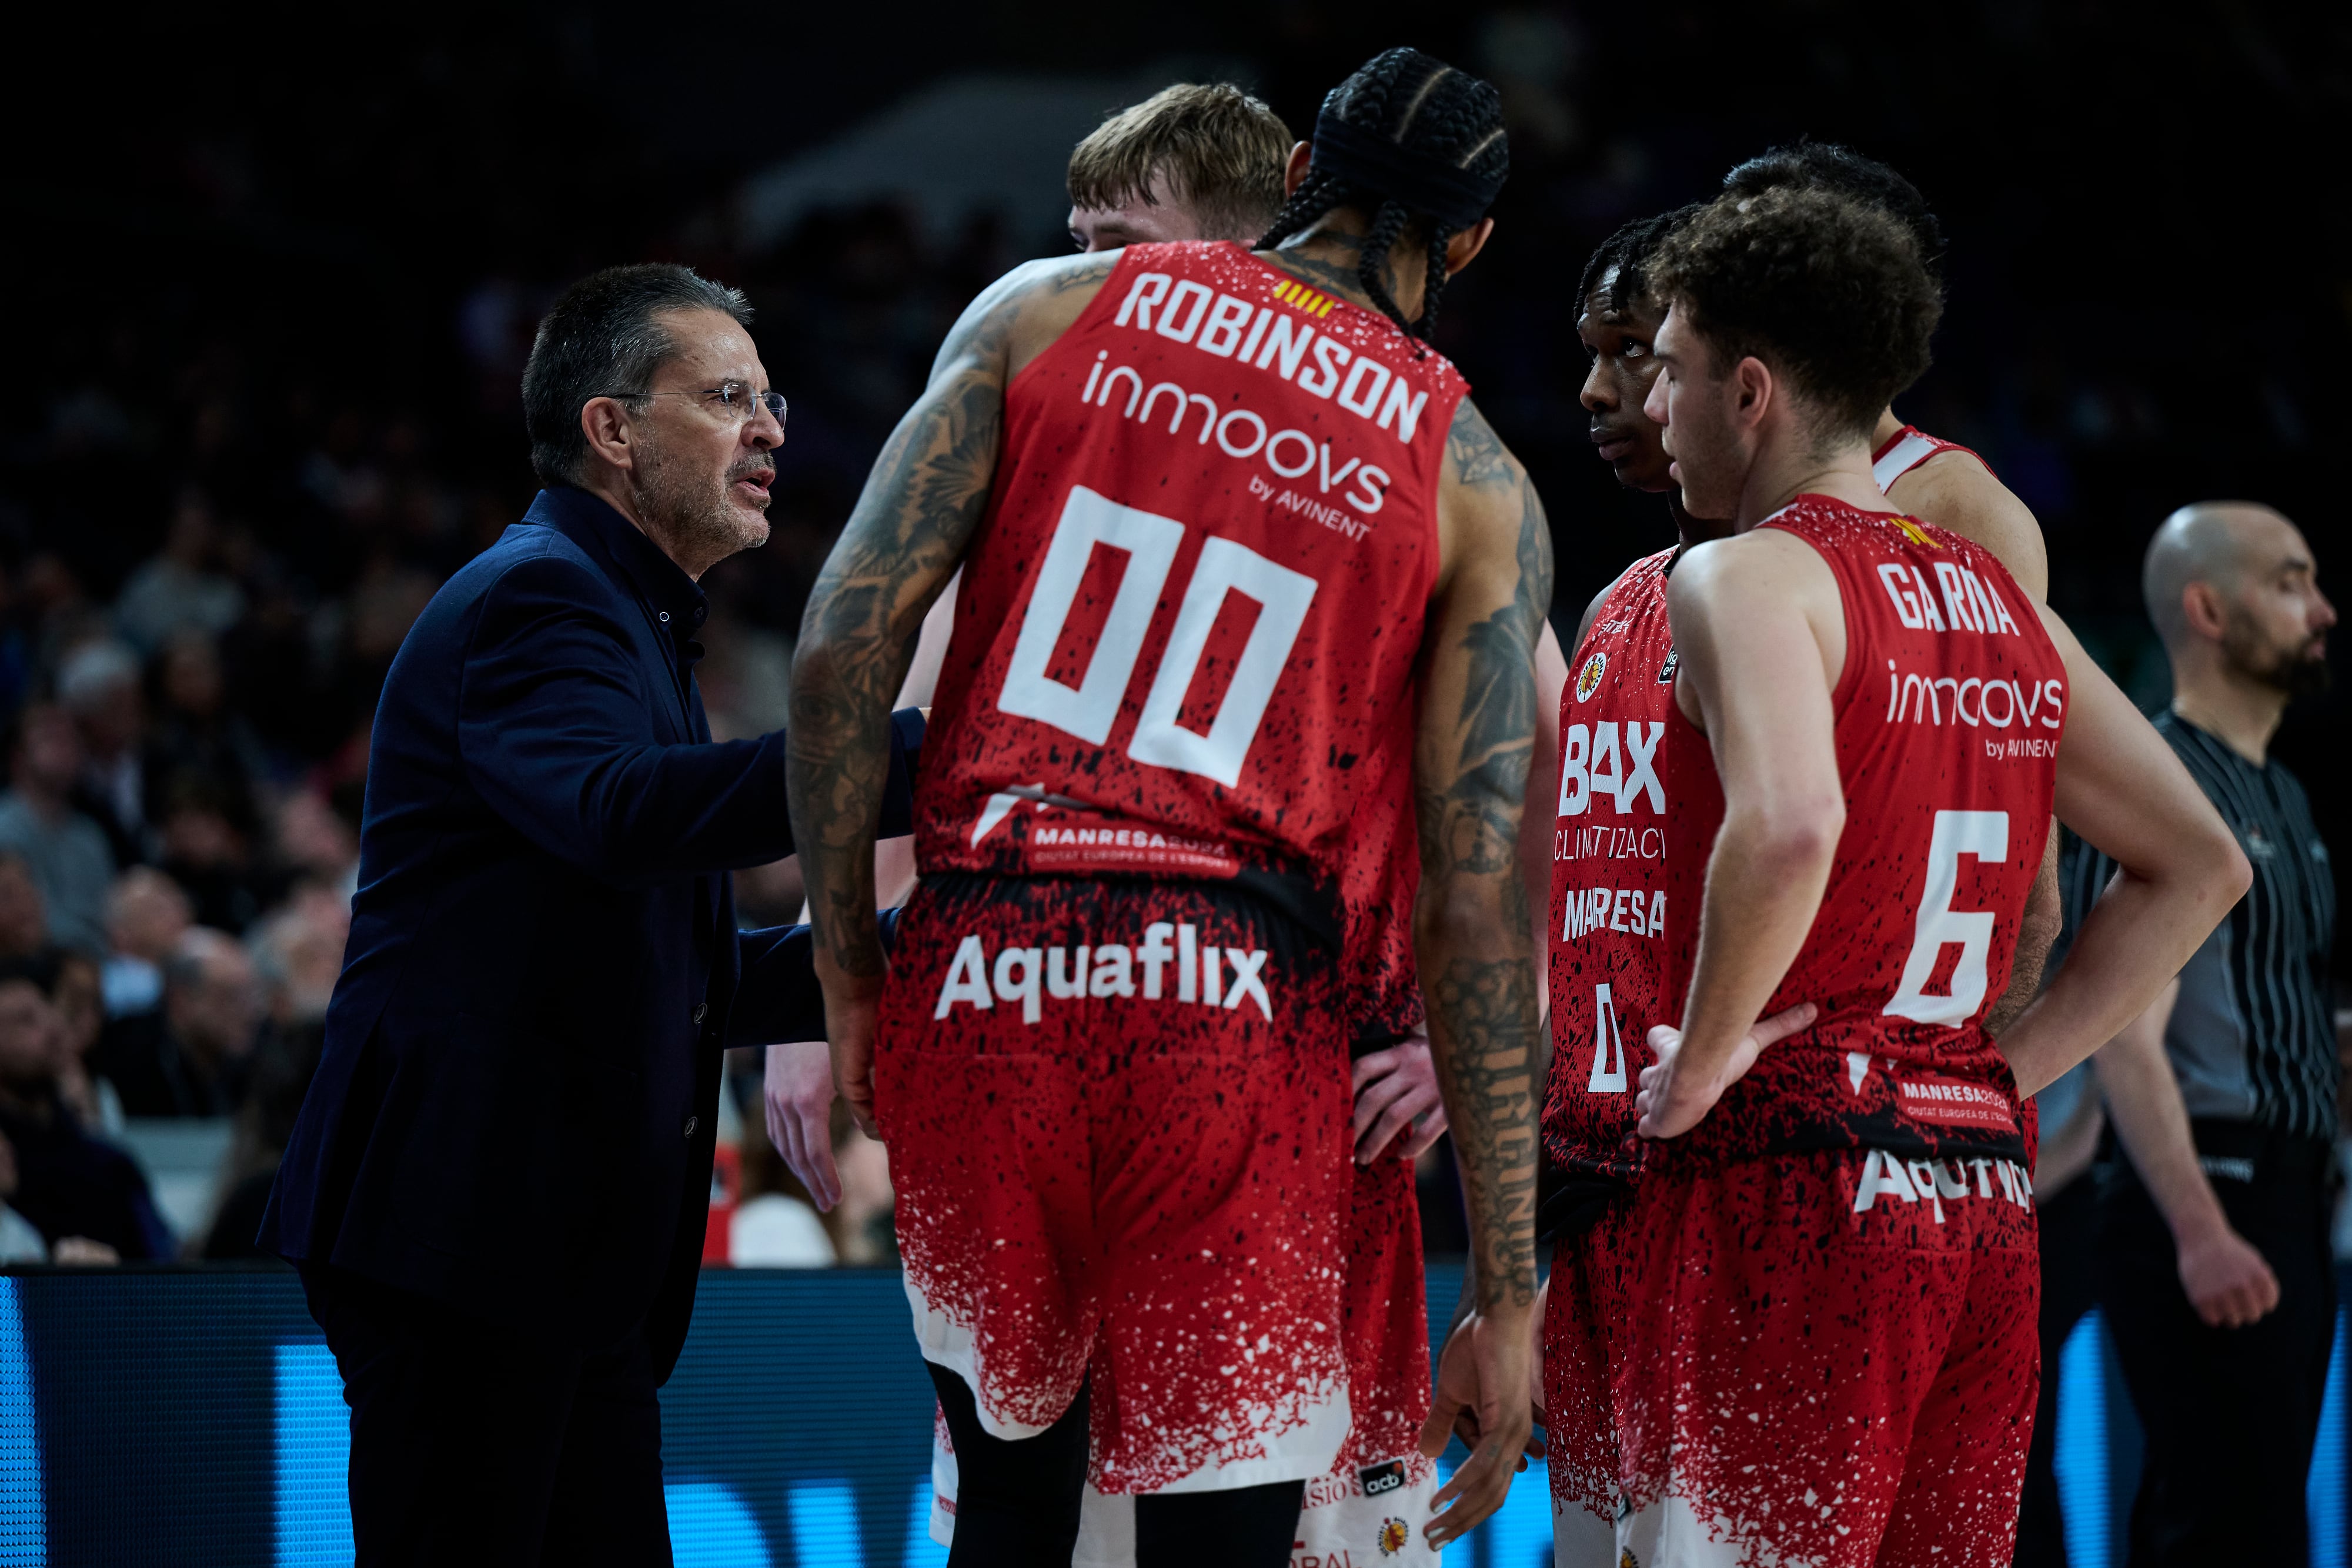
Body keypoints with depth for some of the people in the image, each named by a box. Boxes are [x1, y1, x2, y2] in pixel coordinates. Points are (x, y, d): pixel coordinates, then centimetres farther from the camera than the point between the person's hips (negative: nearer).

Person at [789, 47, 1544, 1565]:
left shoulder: (1052, 308, 11)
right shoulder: (1476, 490, 7)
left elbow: (847, 634, 1)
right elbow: (1483, 904, 1)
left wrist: (848, 971, 9)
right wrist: (1507, 1291, 3)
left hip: (980, 971, 2)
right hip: (1234, 1010, -2)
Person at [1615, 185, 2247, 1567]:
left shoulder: (1750, 576, -7)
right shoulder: (2004, 604, 16)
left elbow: (1789, 825, -27)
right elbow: (2204, 865, 21)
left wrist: (1708, 1053, -14)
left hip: (1794, 1186, -8)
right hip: (1987, 1195, 8)